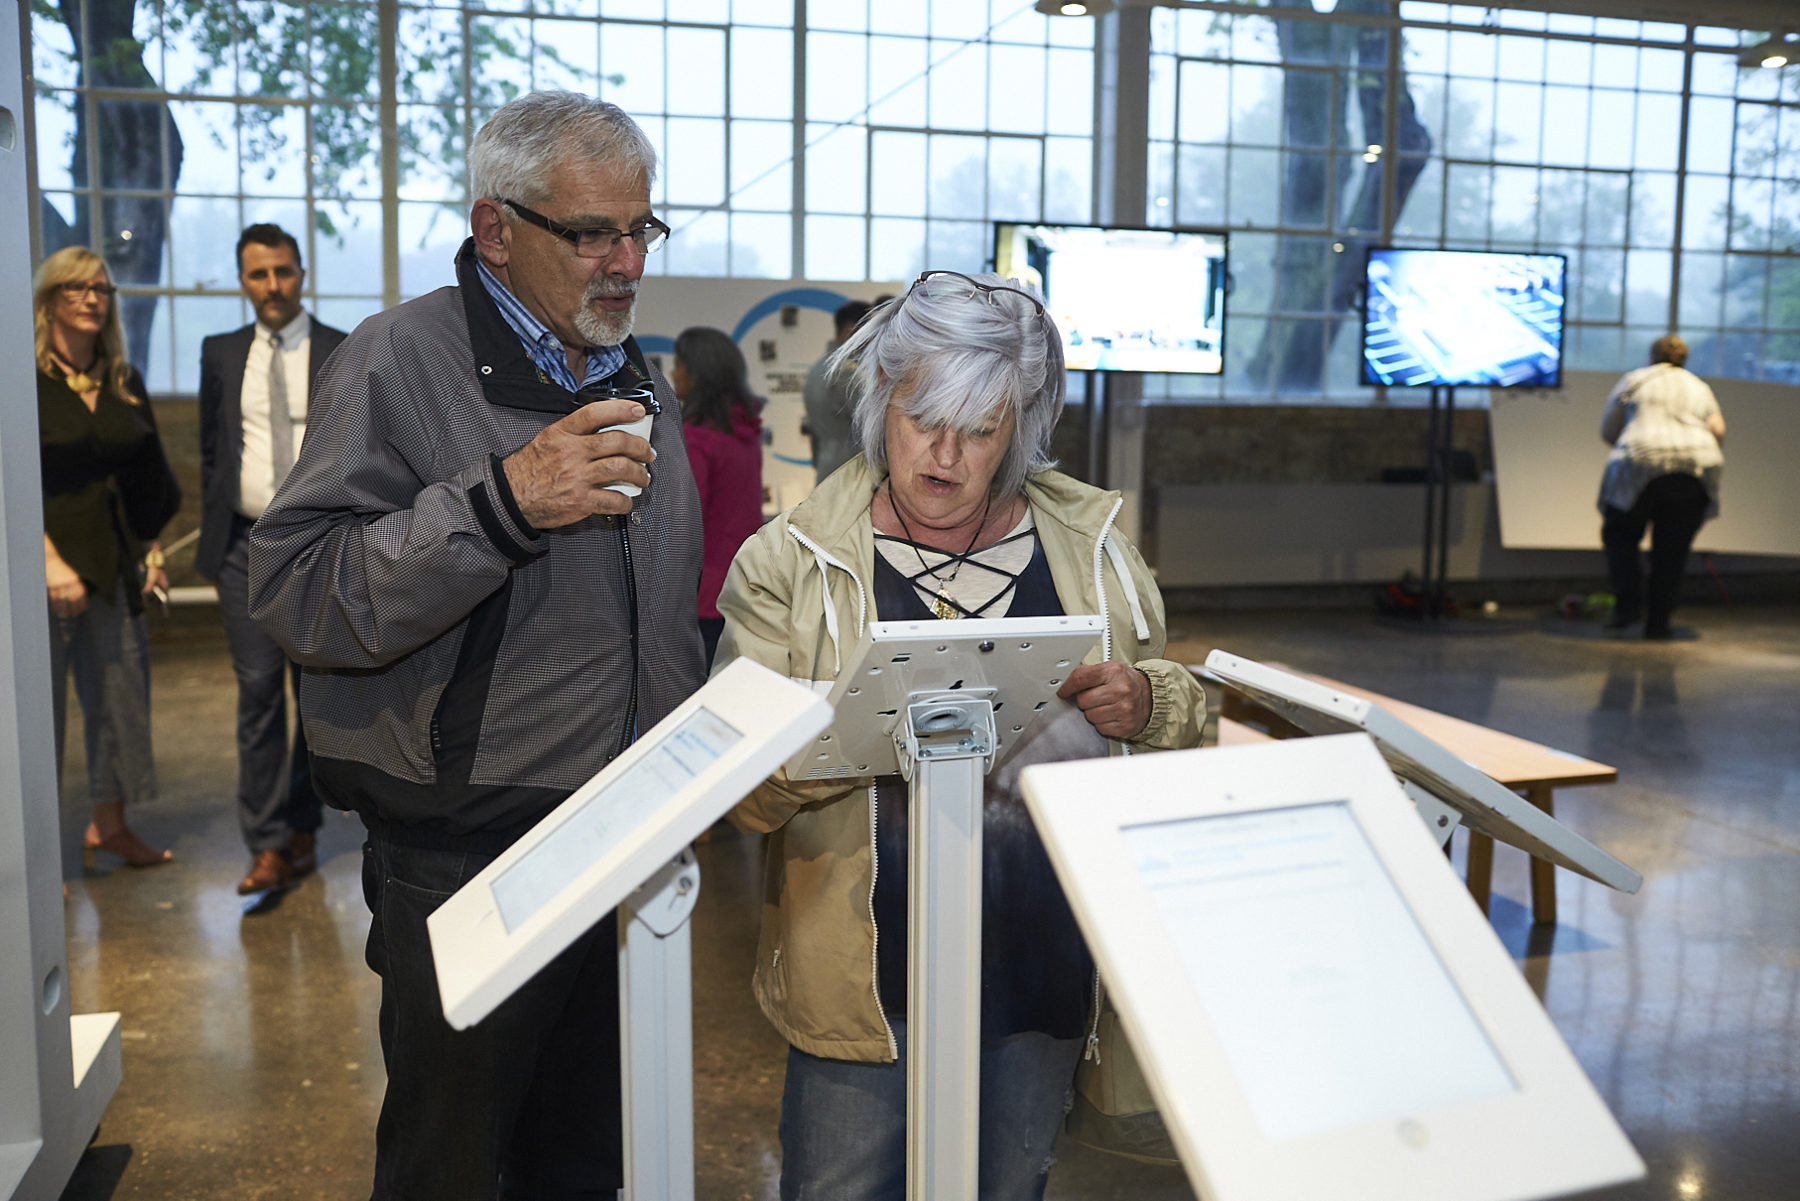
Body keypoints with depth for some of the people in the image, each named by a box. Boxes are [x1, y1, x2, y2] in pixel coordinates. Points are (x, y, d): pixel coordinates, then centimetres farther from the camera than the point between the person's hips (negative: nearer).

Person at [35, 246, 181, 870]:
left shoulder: (125, 383, 11)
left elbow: (147, 479, 15)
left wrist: (152, 550, 9)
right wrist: (51, 561, -19)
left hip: (115, 561, 6)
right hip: (46, 559, -6)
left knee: (122, 691, 9)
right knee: (40, 700, 0)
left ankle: (109, 824, 23)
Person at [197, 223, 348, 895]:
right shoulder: (220, 355, 10)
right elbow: (211, 450, 15)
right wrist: (214, 536, 9)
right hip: (246, 546, 2)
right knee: (258, 692, -4)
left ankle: (301, 829, 20)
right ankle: (267, 847, -1)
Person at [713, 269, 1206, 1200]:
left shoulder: (1091, 541, 4)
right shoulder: (792, 560, -5)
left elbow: (1185, 714, 11)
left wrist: (1144, 704, -12)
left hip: (1047, 960, 3)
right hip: (872, 971, -2)